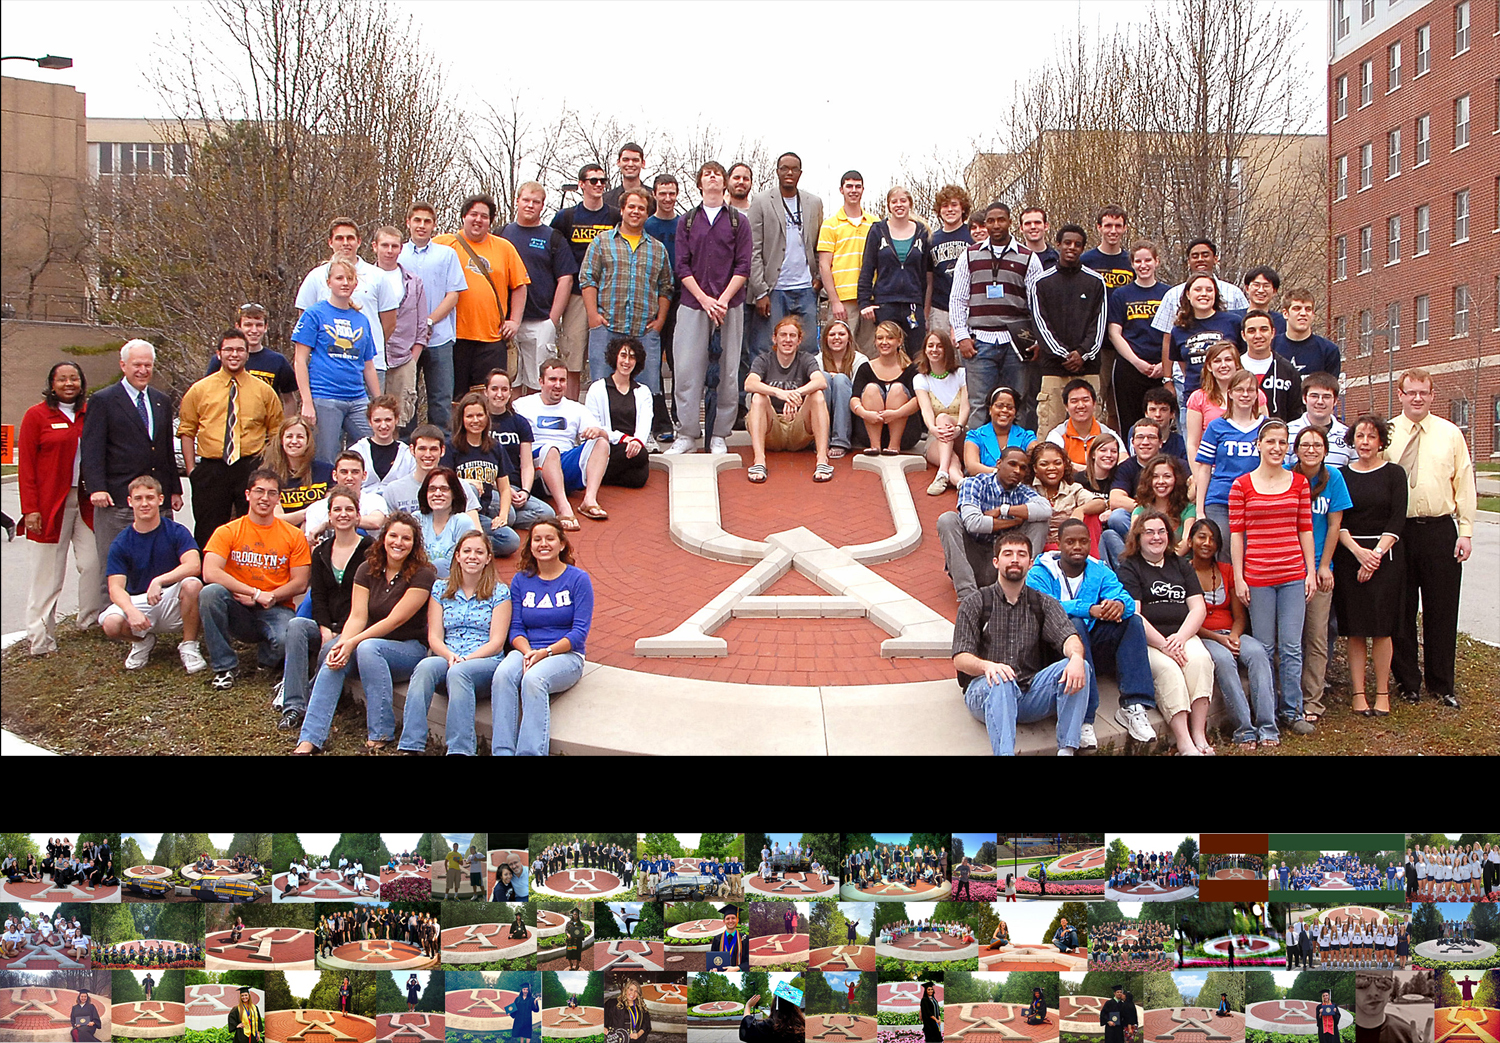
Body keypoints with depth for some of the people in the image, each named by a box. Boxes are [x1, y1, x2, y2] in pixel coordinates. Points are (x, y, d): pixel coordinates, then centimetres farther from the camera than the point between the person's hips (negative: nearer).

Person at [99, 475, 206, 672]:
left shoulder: (176, 532, -4)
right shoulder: (121, 544, -1)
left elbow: (193, 565, -22)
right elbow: (116, 588, -11)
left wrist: (159, 581, -37)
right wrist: (131, 611, -33)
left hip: (172, 604, -1)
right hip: (138, 602, 1)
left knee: (192, 584, -34)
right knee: (111, 624, -30)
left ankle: (189, 646, -12)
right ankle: (143, 641, 8)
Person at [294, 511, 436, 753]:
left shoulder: (423, 575, -12)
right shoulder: (367, 570, 4)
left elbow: (395, 620, -18)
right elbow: (357, 616, -6)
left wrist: (352, 643, -25)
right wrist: (341, 644, -26)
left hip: (410, 650, -4)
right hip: (373, 642, 4)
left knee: (368, 647, -35)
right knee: (334, 659, -26)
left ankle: (381, 733, -30)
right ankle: (310, 739, -31)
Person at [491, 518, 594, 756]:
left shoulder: (578, 579, 2)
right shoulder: (521, 580, 13)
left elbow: (580, 632, -5)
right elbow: (516, 628, 8)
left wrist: (546, 652, -18)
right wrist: (528, 652, -14)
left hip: (566, 654, -3)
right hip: (526, 651, 3)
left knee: (533, 679, -36)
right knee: (503, 675, -32)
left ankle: (530, 752, -40)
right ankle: (502, 751, -38)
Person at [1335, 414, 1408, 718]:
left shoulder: (1394, 473, 4)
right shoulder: (1342, 475, 8)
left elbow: (1397, 519, -3)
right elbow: (1336, 521, 1)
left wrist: (1376, 554, -12)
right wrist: (1358, 551, -12)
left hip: (1385, 555, -1)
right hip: (1349, 554, 1)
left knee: (1382, 626, -3)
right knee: (1355, 628, 0)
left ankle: (1382, 693, 5)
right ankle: (1358, 693, 4)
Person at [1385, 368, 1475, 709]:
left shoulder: (1450, 434, 6)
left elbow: (1464, 485, 5)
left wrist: (1466, 531, -1)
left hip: (1440, 530, 1)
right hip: (1398, 531, 0)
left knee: (1442, 610, 5)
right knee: (1400, 610, 5)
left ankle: (1441, 685, 16)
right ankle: (1408, 683, 17)